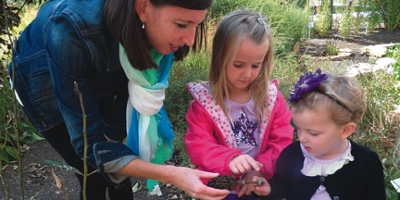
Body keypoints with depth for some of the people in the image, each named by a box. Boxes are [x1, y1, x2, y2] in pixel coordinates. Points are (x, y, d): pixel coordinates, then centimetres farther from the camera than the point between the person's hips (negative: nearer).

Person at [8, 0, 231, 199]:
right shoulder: (72, 30, -43)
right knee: (95, 177, 0)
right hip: (46, 85, -3)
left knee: (117, 170, 4)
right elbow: (89, 141, -38)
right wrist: (172, 175, -45)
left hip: (102, 79, 3)